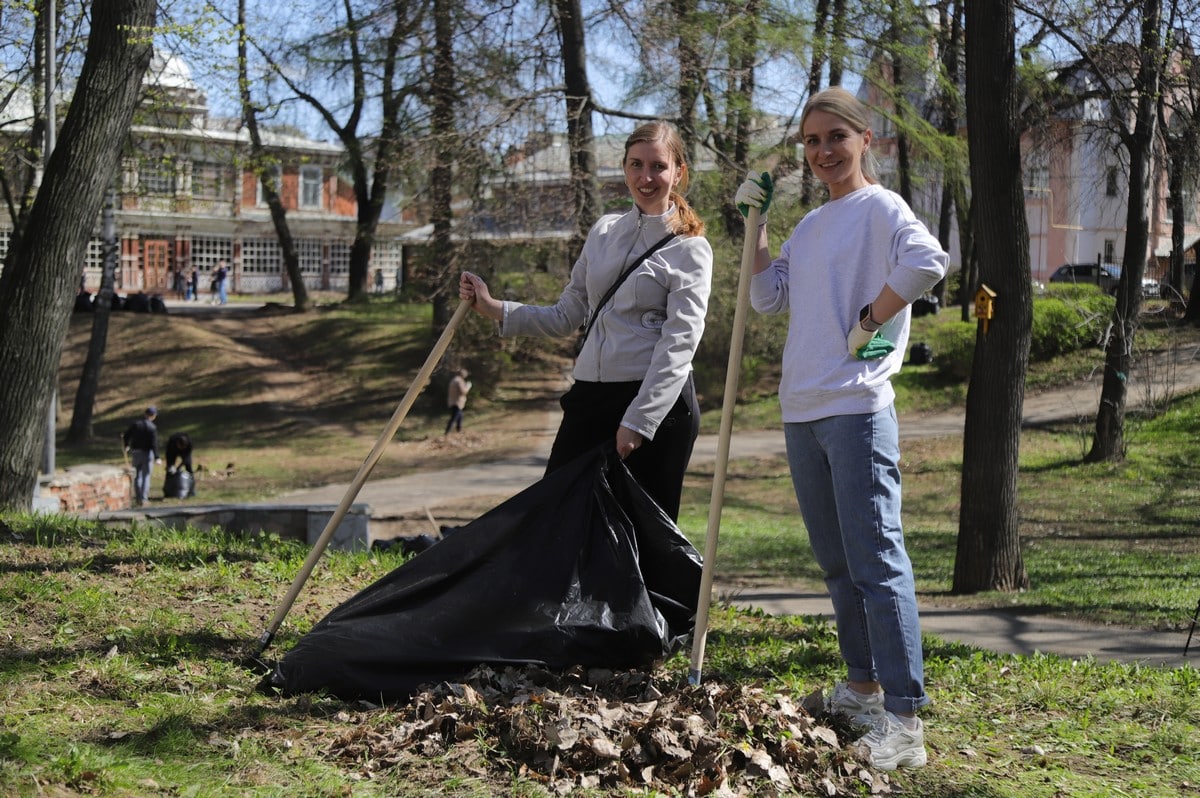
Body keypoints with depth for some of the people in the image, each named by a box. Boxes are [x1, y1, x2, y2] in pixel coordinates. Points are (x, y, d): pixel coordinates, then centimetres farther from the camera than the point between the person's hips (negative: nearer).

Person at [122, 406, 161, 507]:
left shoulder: (135, 424, -1)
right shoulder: (152, 427, -12)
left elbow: (126, 437, 3)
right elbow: (154, 444, -17)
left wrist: (126, 446, 22)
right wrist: (157, 457, -14)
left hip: (135, 453, 4)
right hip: (147, 453, -4)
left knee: (137, 476, 15)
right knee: (146, 476, 3)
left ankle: (137, 497, 18)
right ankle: (143, 499, -3)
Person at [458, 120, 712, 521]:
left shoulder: (690, 249, -2)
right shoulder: (603, 231, 14)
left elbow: (678, 345, -10)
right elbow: (567, 315, 18)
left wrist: (636, 422, -17)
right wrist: (493, 308, 7)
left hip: (659, 402, -5)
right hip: (588, 397, 5)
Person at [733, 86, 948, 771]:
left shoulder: (880, 208, -6)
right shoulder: (811, 226, 18)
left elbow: (927, 261, -24)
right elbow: (768, 298, 18)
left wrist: (870, 320, -17)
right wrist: (755, 225, 12)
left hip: (858, 410, -9)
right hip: (802, 409, 9)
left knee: (878, 562, -11)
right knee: (837, 562, 17)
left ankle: (904, 720, -12)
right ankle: (863, 685, 30)